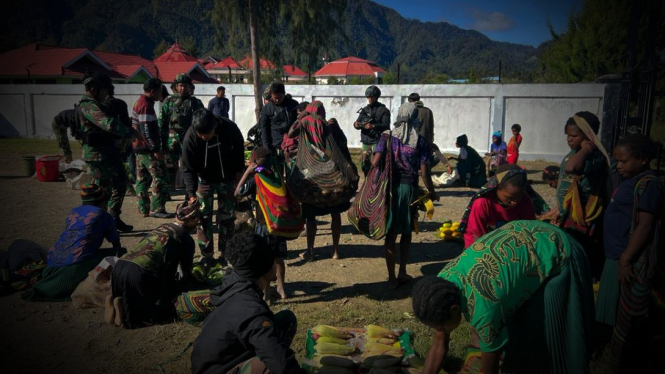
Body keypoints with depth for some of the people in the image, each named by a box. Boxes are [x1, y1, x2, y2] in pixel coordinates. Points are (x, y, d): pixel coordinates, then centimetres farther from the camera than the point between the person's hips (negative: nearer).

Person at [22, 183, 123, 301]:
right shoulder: (104, 215, 7)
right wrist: (119, 253, 33)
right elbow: (116, 243, 15)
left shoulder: (73, 212, 22)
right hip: (77, 262, -8)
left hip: (53, 259, 8)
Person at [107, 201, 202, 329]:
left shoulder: (162, 227, 26)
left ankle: (121, 304, 4)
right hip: (140, 273, -7)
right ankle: (126, 313, -9)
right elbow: (187, 269, 18)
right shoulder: (187, 239, 8)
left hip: (119, 267, 7)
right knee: (167, 313, 8)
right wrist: (185, 281, 43)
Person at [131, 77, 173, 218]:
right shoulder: (146, 106, -16)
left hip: (140, 148, 11)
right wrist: (156, 149, -21)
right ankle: (157, 209, -7)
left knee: (143, 179, 12)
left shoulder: (139, 103, 15)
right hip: (148, 149, -11)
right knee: (160, 177, -8)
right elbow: (147, 131, -22)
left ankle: (144, 209, 17)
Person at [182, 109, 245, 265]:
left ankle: (224, 253, 19)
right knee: (203, 217, -1)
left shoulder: (229, 127, -26)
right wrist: (191, 193, -31)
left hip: (227, 178, 1)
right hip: (205, 180, -1)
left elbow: (239, 147, -5)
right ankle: (207, 255, 11)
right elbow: (188, 169, -22)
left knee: (227, 216, 6)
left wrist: (239, 170, -2)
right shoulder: (190, 138, -28)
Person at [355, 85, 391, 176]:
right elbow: (358, 122, 11)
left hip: (377, 142, -6)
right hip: (365, 142, 6)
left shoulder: (383, 110, -2)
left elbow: (386, 125, -14)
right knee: (364, 164, 11)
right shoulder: (364, 110, 16)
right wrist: (356, 124, -14)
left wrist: (373, 126, -30)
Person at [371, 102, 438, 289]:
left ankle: (392, 277, 12)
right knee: (406, 232, 17)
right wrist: (432, 192, 8)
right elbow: (424, 172, -6)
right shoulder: (420, 141, -5)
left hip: (391, 187, 0)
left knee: (391, 233, 8)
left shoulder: (387, 137, -4)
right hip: (410, 188, 0)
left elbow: (375, 163, -13)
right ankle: (402, 272, 25)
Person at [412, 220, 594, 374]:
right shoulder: (441, 283, -16)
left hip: (559, 257, -6)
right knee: (517, 332, 15)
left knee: (550, 338, 7)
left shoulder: (482, 307, -38)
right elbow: (439, 345, -5)